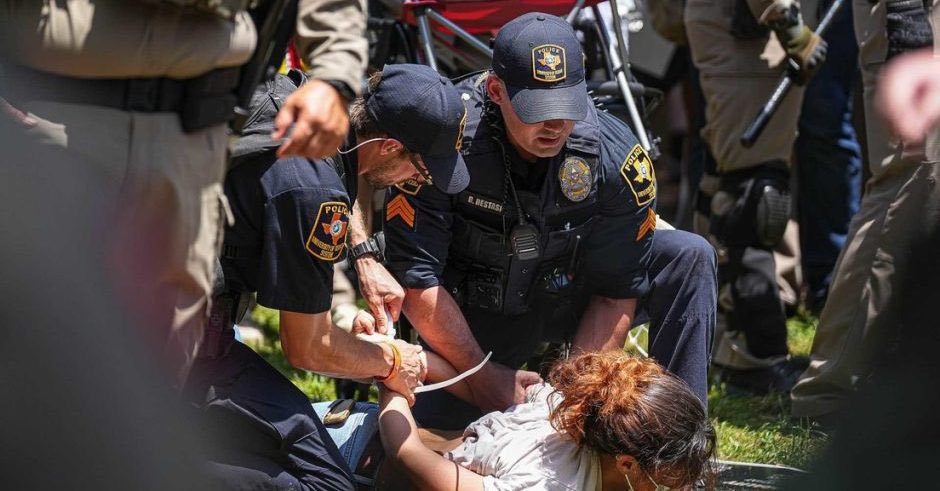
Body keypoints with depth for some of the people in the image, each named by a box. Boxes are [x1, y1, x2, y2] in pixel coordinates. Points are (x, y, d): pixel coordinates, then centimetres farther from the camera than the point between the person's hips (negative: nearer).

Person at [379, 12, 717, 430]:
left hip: (568, 296, 2)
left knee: (690, 258, -20)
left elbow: (616, 294, -15)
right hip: (474, 314, -1)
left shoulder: (616, 156, -23)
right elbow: (415, 279, -25)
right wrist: (484, 376, -25)